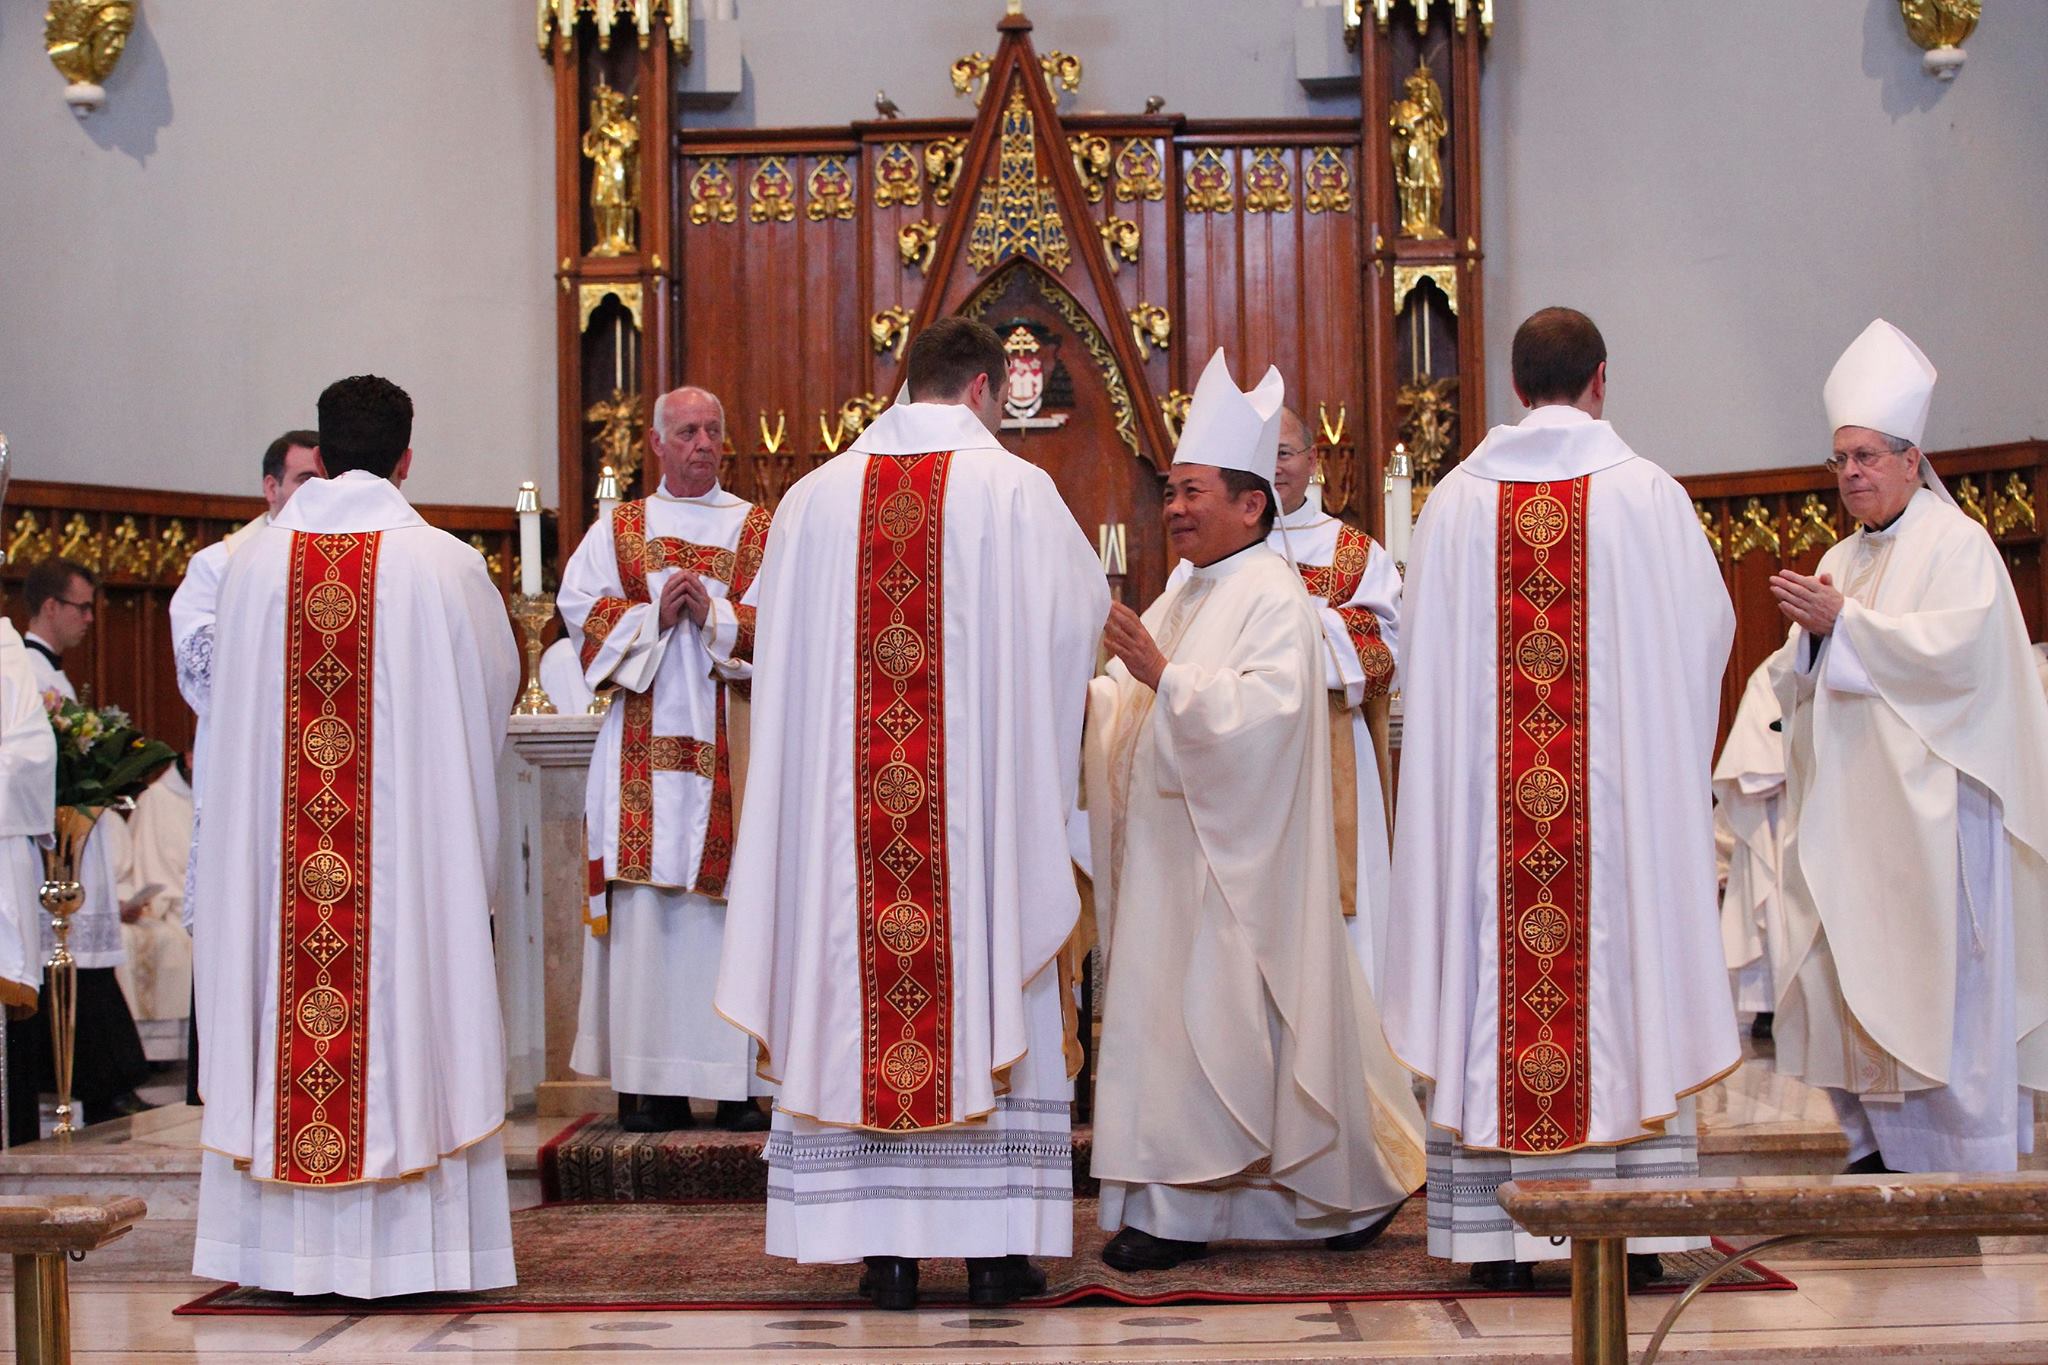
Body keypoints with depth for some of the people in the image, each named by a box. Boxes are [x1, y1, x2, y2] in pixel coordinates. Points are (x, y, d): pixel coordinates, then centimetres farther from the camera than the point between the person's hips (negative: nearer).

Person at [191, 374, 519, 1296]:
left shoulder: (255, 563, -1)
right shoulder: (446, 564, -6)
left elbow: (228, 698, 12)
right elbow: (497, 685, 8)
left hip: (279, 839, 2)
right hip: (414, 831, -2)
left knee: (284, 984, 8)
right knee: (411, 996, 3)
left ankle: (291, 1247, 11)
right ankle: (410, 1243, 5)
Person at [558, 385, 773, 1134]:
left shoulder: (762, 530, 11)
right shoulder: (617, 531, 15)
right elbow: (580, 608, 3)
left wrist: (715, 613, -14)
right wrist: (653, 615, -11)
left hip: (735, 742, -1)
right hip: (646, 747, 1)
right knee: (648, 909, -3)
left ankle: (739, 1081, -2)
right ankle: (652, 1082, 0)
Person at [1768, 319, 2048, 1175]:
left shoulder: (1957, 545, -2)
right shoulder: (1841, 560, 18)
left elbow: (1959, 648, -18)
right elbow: (1797, 684, 15)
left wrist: (1844, 622, -17)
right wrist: (1809, 637, -6)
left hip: (1926, 807, -7)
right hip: (1849, 811, 7)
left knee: (1936, 976, -7)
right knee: (1854, 976, 3)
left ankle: (1964, 1160, -3)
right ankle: (1878, 1144, 9)